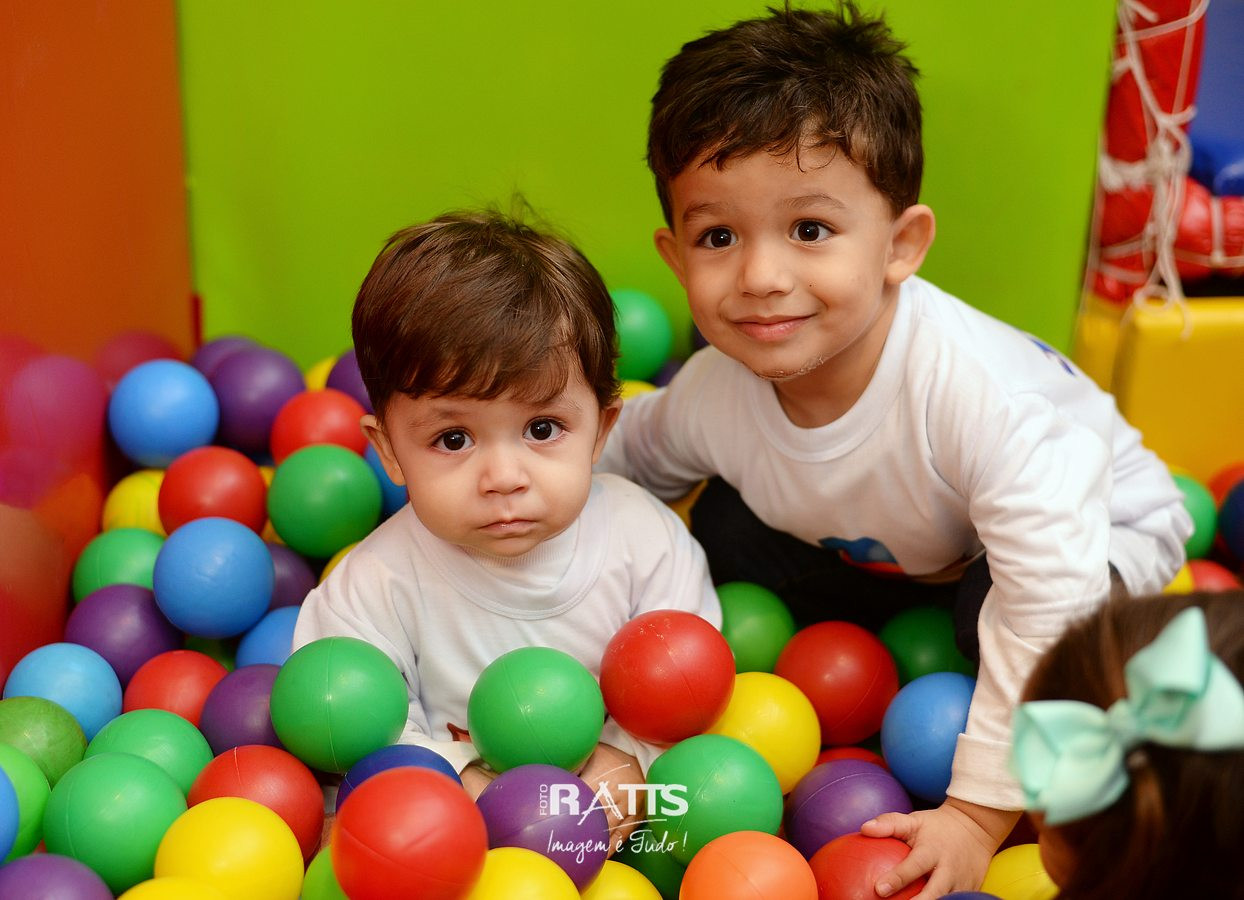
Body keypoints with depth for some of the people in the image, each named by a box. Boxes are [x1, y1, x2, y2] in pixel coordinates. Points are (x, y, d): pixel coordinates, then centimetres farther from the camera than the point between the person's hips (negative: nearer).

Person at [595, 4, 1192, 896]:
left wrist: (978, 812, -40)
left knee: (1002, 604, -35)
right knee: (729, 532, -9)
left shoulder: (974, 389, -44)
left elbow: (1052, 597, -43)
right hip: (897, 556, 6)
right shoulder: (713, 389, -24)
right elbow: (636, 454, 4)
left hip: (1093, 535, -5)